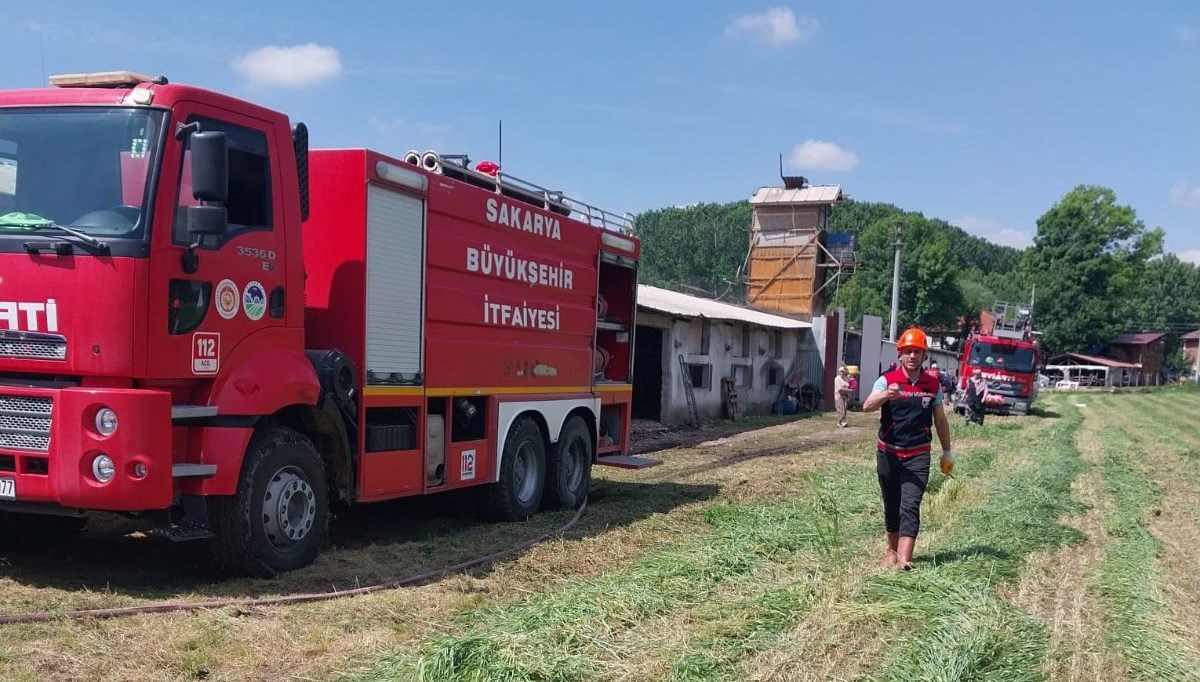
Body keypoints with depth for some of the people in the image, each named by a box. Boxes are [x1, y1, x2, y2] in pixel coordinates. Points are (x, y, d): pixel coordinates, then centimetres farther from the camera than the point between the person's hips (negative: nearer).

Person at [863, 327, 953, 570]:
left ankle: (904, 559, -21)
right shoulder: (887, 380, -6)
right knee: (891, 506, 13)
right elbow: (867, 406, -23)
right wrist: (886, 395, -43)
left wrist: (947, 452, 18)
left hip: (918, 456, 0)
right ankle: (892, 550, 32)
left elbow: (940, 420, 14)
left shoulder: (932, 385, 2)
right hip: (888, 453, 0)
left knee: (910, 507, -12)